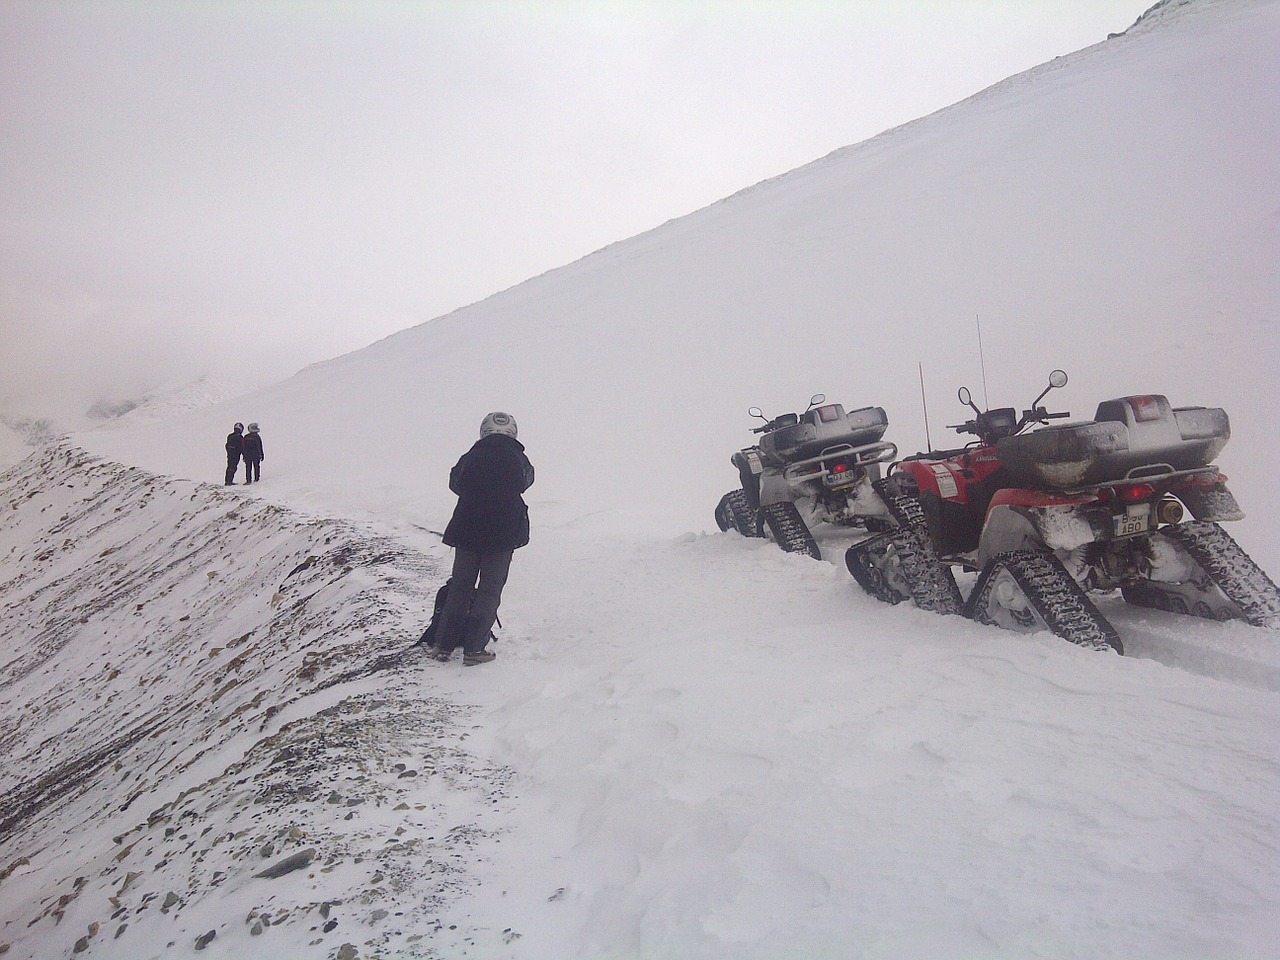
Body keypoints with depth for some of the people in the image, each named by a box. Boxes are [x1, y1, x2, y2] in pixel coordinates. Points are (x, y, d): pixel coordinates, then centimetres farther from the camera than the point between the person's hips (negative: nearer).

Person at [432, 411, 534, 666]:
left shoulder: (470, 457, -5)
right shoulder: (518, 460, -7)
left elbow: (454, 483, 10)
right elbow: (526, 481, 13)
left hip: (467, 533, 2)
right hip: (503, 535, -2)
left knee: (460, 587, 13)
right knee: (490, 590, 6)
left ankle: (444, 644, 17)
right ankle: (474, 649, 4)